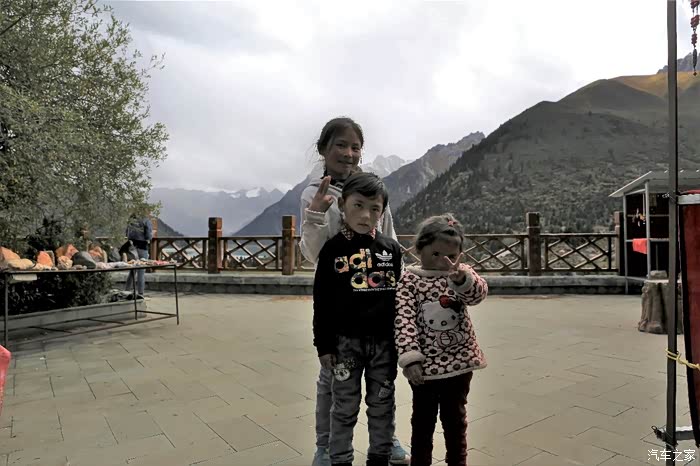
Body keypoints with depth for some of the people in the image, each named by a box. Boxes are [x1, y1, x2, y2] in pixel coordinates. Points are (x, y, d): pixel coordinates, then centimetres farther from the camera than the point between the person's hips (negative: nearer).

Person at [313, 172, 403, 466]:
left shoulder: (392, 249, -1)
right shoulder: (332, 249, -6)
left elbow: (401, 295, 5)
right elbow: (322, 302, -2)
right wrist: (324, 345, -3)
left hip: (384, 341, 2)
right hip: (346, 341, -2)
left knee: (382, 406, 16)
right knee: (345, 408, 12)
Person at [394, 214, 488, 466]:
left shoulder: (462, 273, -2)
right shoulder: (409, 279, -8)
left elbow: (479, 293, -22)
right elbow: (404, 320, -14)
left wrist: (461, 279, -42)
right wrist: (410, 357, -22)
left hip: (459, 361, 2)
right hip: (424, 363, -1)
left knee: (455, 417, 19)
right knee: (423, 419, 15)